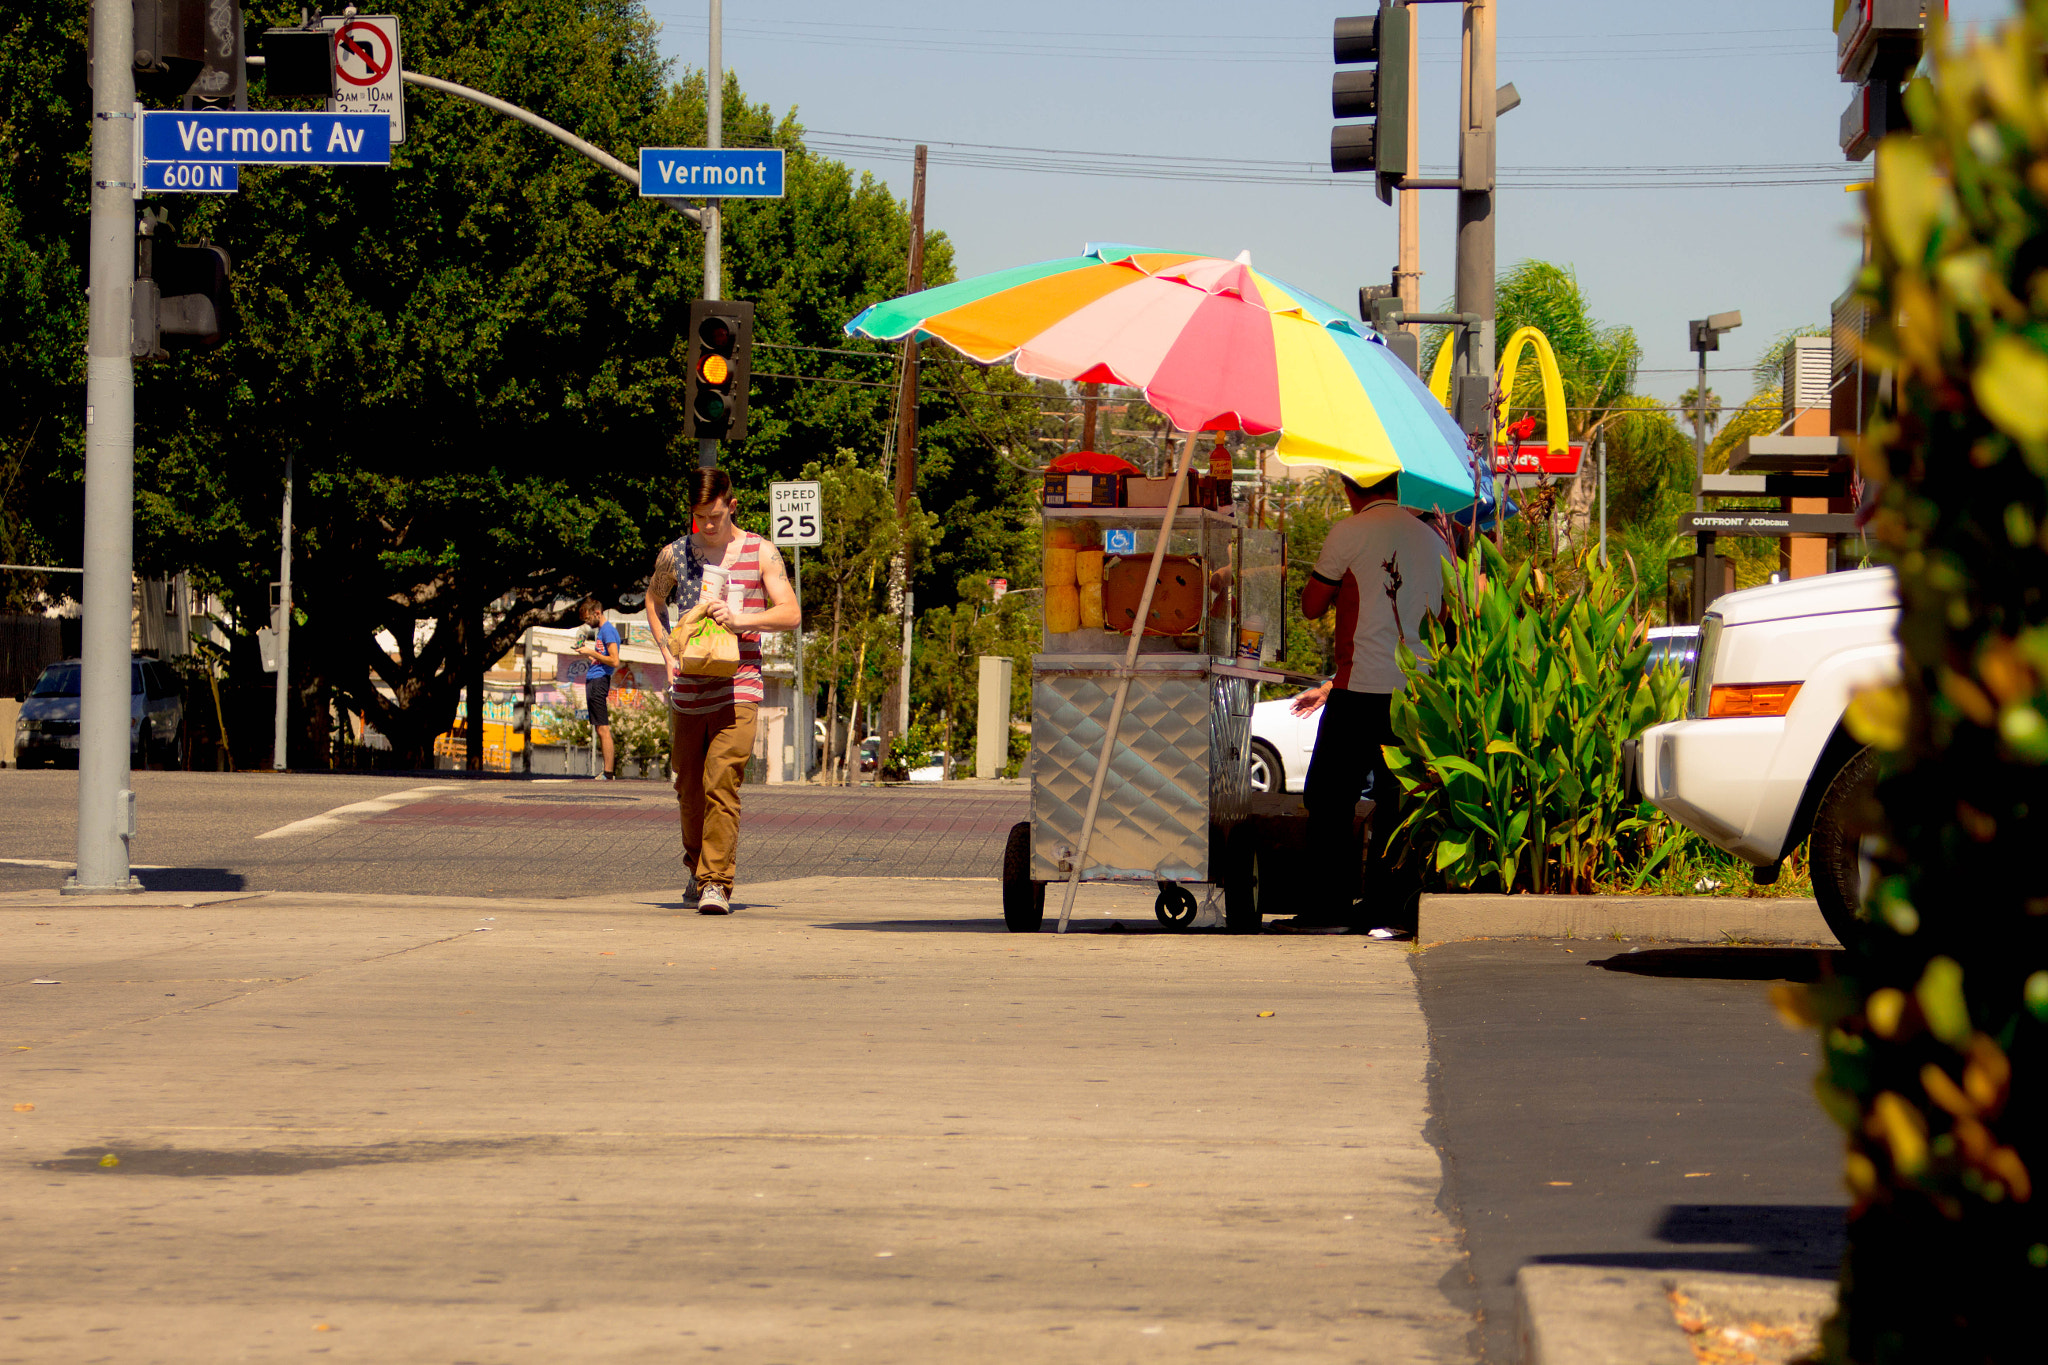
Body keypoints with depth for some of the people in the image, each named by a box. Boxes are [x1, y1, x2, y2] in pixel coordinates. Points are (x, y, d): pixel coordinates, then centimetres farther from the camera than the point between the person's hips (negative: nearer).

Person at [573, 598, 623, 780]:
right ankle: (609, 770, 10)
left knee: (603, 729, -12)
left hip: (599, 681, -10)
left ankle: (609, 773, -14)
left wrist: (591, 652, -13)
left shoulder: (608, 630, -10)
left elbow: (614, 662, -18)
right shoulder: (600, 630, 20)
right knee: (600, 729, 9)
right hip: (593, 681, 10)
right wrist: (587, 653, 12)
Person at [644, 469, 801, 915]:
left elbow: (791, 613, 0)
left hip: (737, 689, -3)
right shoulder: (674, 555, 8)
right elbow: (654, 601, 26)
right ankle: (698, 869, 32)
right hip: (687, 689, 3)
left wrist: (739, 619, -15)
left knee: (721, 783, -15)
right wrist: (667, 652, 11)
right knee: (689, 787, 10)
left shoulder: (761, 553, 2)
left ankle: (717, 882, -15)